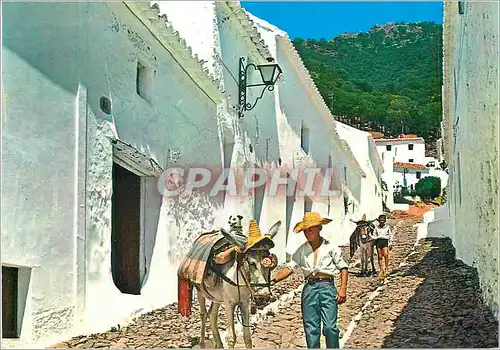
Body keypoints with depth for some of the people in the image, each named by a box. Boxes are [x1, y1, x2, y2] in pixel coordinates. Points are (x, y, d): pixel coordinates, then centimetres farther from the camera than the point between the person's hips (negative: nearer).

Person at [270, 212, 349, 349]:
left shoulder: (330, 247, 2)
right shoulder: (301, 250, 9)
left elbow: (343, 267, 3)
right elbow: (290, 267, 3)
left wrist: (343, 288, -7)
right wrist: (274, 280, -11)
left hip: (327, 287, -3)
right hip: (309, 287, 3)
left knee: (330, 327, -8)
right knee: (311, 328, 5)